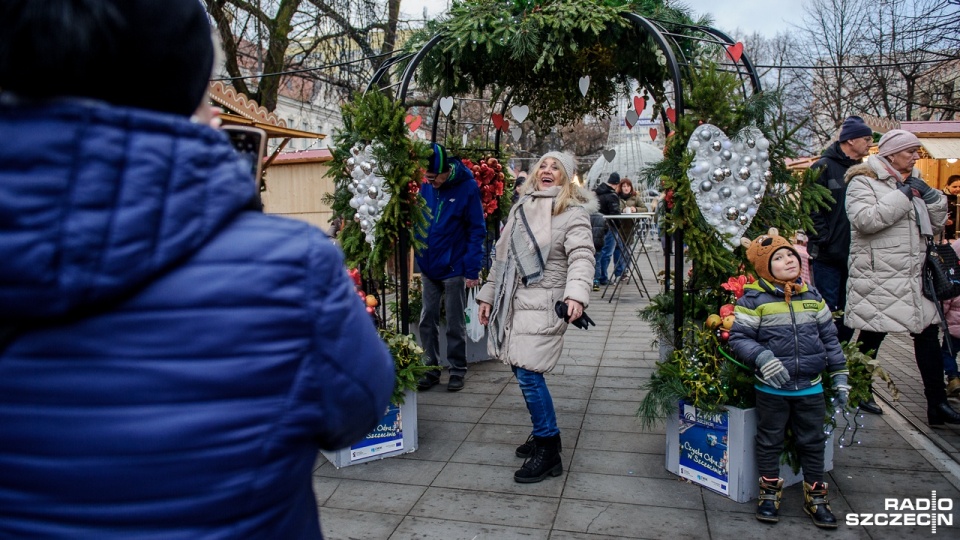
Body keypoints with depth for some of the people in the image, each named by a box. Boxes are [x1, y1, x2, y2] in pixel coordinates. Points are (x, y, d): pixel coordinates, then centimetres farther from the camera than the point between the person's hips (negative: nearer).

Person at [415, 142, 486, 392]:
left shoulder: (467, 187, -12)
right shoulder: (426, 186, 0)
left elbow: (477, 230, -11)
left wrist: (472, 270, -14)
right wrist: (420, 259, 1)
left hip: (454, 269, -4)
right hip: (429, 268, 4)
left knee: (455, 324, 7)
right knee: (427, 321, 10)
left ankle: (458, 370, 22)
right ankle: (431, 369, 23)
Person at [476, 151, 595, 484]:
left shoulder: (573, 212, -4)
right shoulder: (521, 207, 17)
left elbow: (581, 256, -18)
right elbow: (503, 254, 21)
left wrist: (576, 294, -35)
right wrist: (488, 295, 21)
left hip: (543, 304, -7)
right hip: (513, 302, 7)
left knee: (528, 373, -11)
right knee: (522, 371, 9)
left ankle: (548, 451, 3)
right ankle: (545, 433, 27)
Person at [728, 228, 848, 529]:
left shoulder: (812, 297, 3)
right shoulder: (754, 300, -12)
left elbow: (829, 338, 11)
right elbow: (738, 338, -12)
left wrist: (839, 375, 10)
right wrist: (762, 357, -27)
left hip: (810, 388, 4)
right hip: (771, 389, -4)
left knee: (812, 442, 14)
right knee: (770, 442, 12)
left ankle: (815, 498, 30)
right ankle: (769, 493, 29)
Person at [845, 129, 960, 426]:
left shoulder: (913, 183, 18)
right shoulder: (863, 182, -6)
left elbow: (936, 225, 17)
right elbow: (866, 219, -23)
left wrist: (931, 197, 0)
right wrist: (903, 195, -17)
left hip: (914, 277, 8)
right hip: (878, 278, -7)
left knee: (928, 335, 7)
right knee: (870, 339, 2)